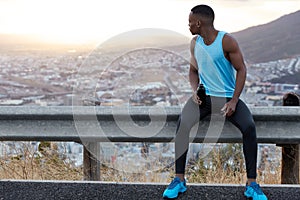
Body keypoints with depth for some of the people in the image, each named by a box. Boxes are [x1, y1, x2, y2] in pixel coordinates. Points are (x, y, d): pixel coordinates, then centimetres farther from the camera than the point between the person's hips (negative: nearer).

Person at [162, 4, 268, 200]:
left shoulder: (227, 41, -10)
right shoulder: (195, 43, 6)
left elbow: (241, 69, -8)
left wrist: (234, 101, -16)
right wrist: (195, 90, -5)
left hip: (228, 96, -3)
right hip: (204, 96, 3)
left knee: (249, 126, -28)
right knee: (182, 124, -26)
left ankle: (252, 184, -15)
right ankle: (179, 180, -17)